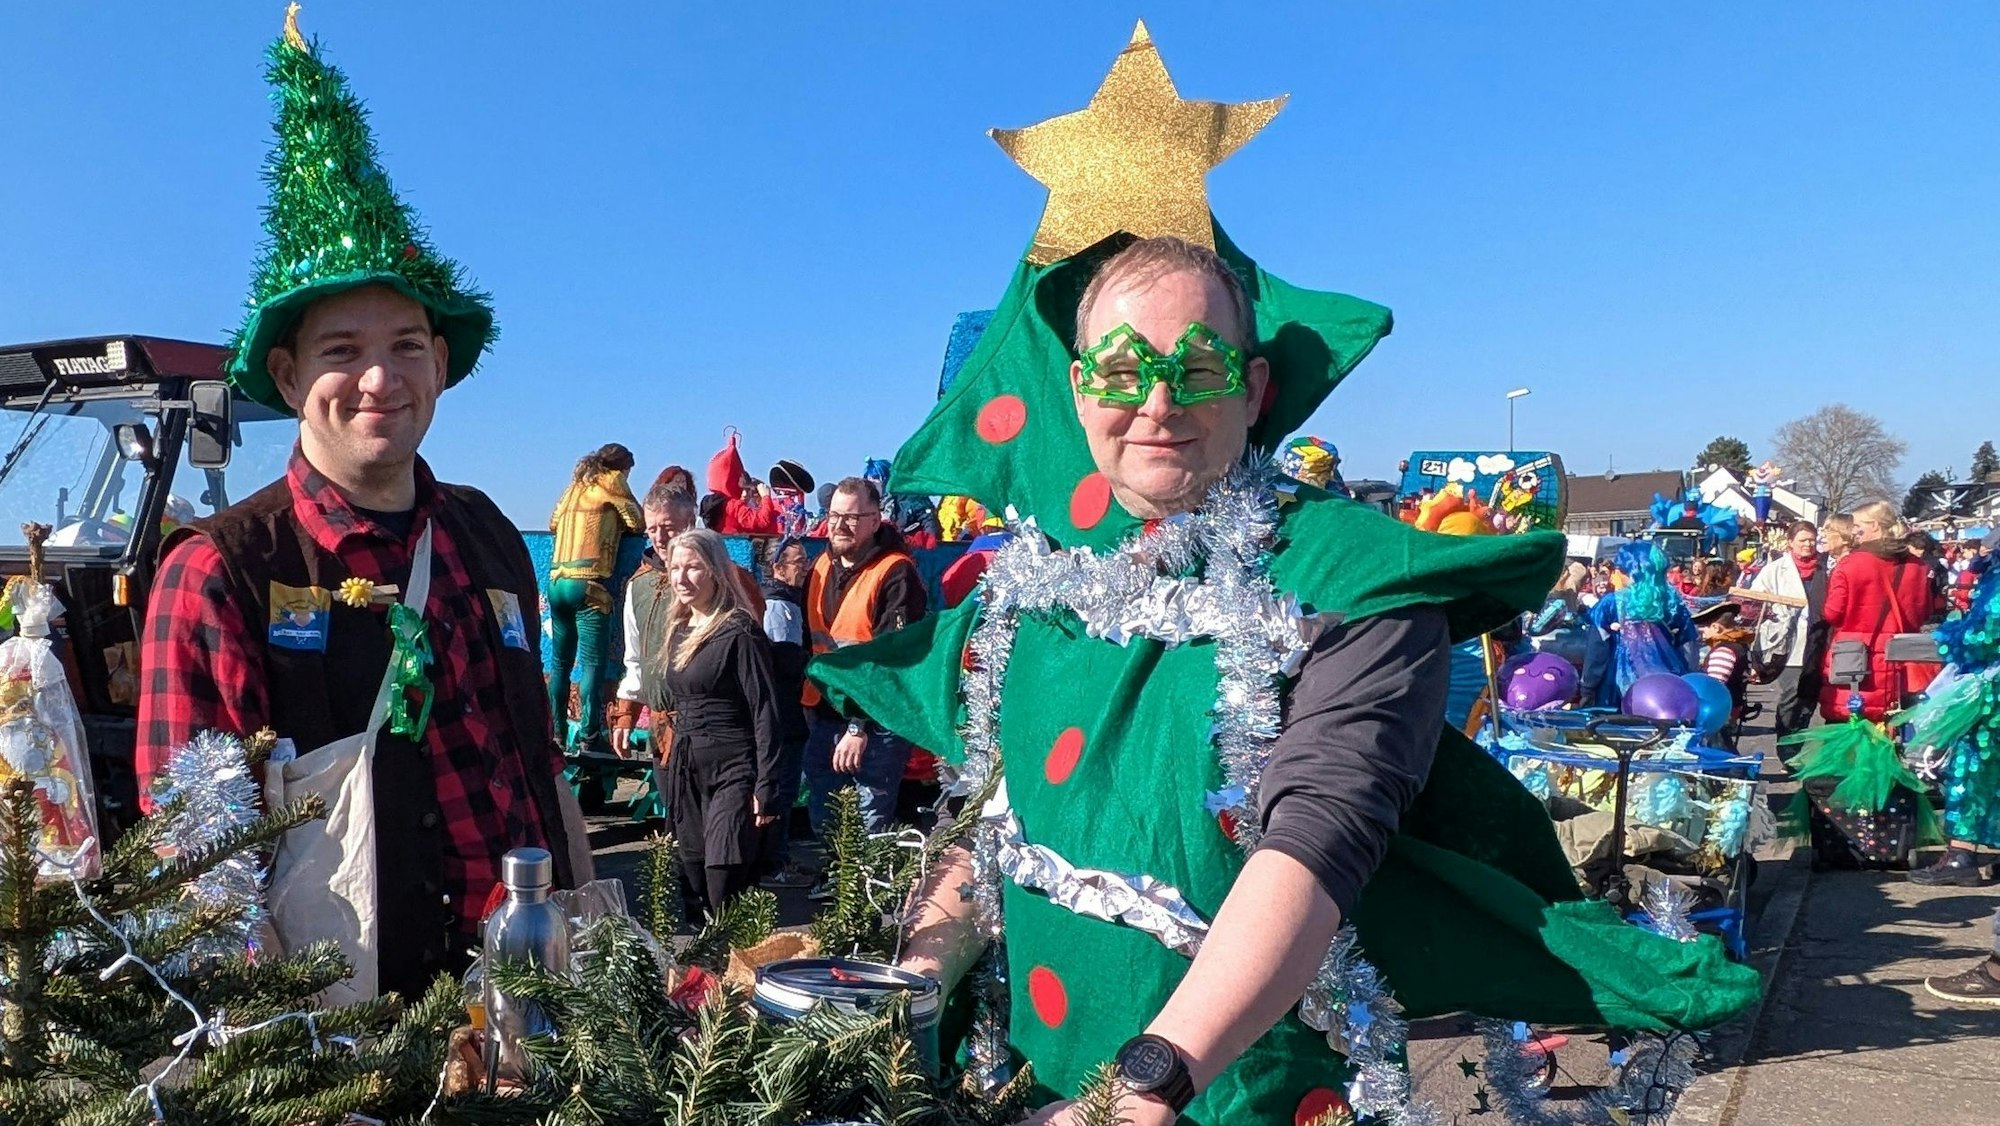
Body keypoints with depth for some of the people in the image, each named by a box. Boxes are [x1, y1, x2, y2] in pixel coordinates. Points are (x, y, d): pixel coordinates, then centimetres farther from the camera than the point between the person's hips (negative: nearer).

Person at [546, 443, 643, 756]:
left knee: (561, 661, 13)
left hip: (557, 581, 7)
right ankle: (588, 736, -13)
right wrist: (616, 523, 22)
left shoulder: (575, 485, 22)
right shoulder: (612, 482, 4)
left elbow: (553, 523, 28)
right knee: (593, 662, -8)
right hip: (588, 583, -7)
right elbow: (637, 522, 2)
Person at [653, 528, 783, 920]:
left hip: (732, 771, -7)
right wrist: (672, 769, 19)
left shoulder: (739, 631, -10)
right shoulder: (677, 631, 13)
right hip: (686, 770, 8)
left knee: (724, 889, -12)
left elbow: (765, 713, -13)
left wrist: (766, 787, -17)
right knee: (694, 883, 10)